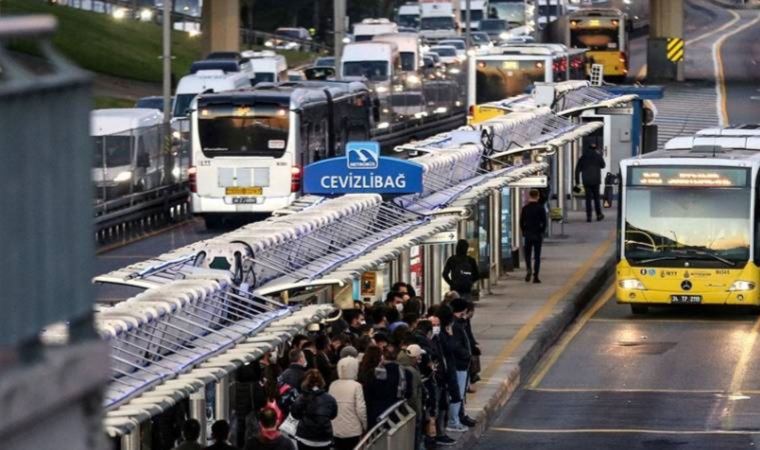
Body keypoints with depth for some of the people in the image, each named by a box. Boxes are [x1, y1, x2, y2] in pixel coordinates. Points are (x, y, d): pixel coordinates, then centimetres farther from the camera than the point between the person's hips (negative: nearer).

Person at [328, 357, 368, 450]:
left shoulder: (333, 385, 0)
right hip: (353, 430, -4)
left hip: (336, 429, 4)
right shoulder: (356, 386, -12)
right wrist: (365, 425, 3)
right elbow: (360, 409, -12)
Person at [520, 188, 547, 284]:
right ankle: (535, 276, 0)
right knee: (537, 256, 4)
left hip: (528, 234, 1)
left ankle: (529, 269, -12)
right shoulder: (540, 208, -6)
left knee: (527, 254, 14)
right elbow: (544, 222, -6)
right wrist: (541, 232, 7)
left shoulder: (525, 208, -1)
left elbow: (521, 222, 0)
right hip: (538, 235, -1)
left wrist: (524, 232, 10)